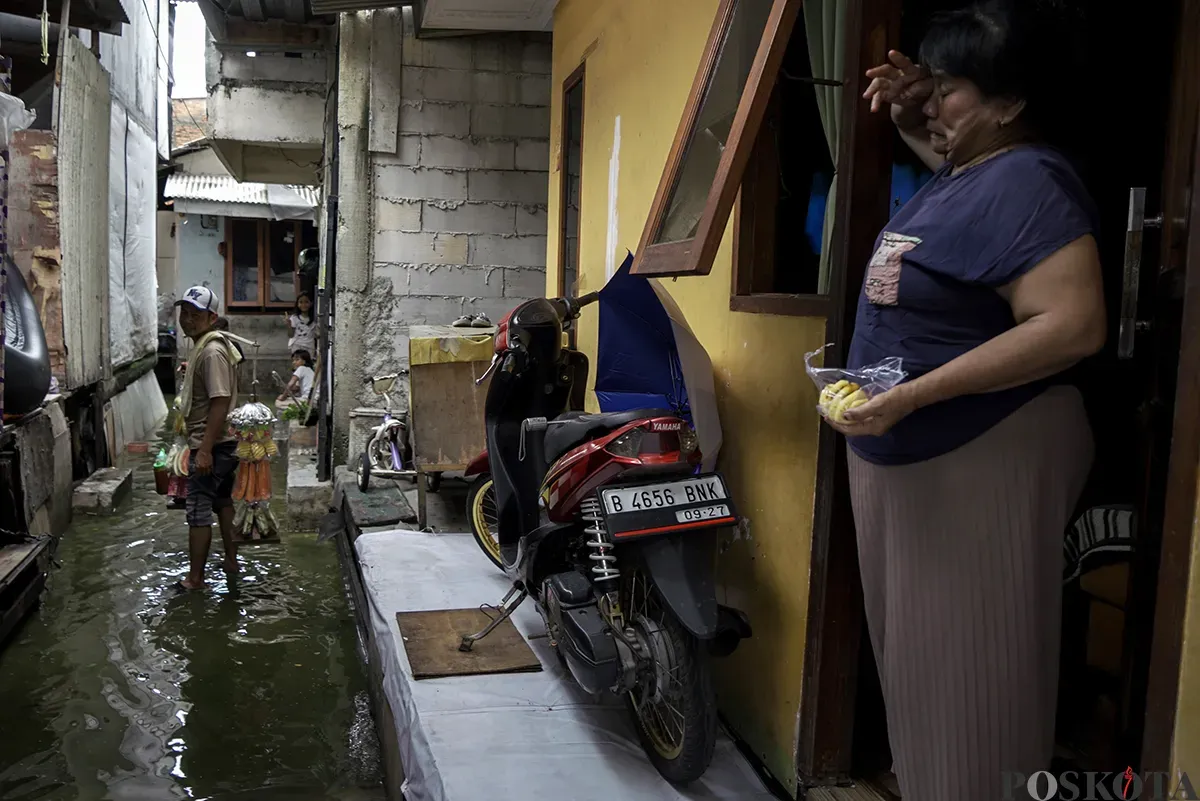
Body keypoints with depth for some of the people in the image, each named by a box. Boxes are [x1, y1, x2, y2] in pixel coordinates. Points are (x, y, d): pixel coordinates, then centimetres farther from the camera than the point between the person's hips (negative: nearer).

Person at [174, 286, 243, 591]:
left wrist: (205, 450, -28)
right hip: (223, 442, 10)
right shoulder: (204, 346, 12)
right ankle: (231, 561, 29)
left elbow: (220, 403, -26)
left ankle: (195, 579, 5)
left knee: (198, 512, -3)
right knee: (224, 501, 18)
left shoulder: (212, 352, -20)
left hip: (210, 445, -10)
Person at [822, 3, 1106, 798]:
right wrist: (905, 112, 13)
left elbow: (1075, 325, -30)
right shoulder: (962, 169, 9)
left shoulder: (1023, 182, -20)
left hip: (982, 462, -10)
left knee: (968, 669, 2)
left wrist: (913, 395, -31)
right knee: (919, 656, 21)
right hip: (908, 460, 10)